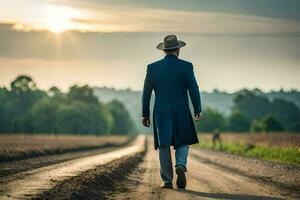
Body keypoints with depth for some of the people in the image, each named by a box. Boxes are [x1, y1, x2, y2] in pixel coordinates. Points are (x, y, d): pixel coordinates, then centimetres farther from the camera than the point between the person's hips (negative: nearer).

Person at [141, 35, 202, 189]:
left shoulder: (152, 67, 1)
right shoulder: (186, 66, -4)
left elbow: (146, 93, 4)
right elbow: (194, 90, -6)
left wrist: (145, 114, 11)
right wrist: (198, 110, 5)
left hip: (161, 113, 1)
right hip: (181, 113, -1)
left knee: (164, 146, 8)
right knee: (182, 143, 12)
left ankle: (167, 180, 3)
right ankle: (180, 166, -16)